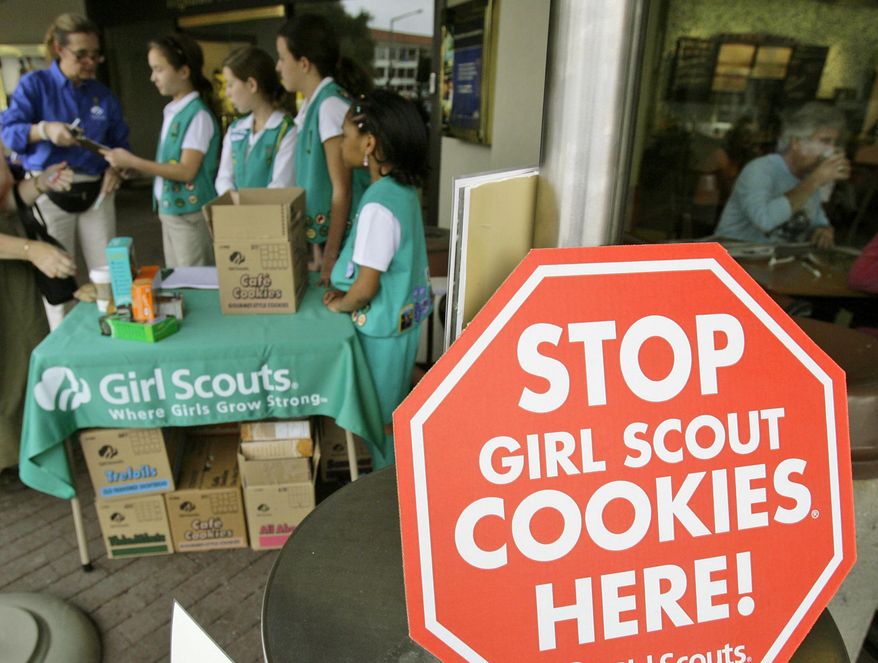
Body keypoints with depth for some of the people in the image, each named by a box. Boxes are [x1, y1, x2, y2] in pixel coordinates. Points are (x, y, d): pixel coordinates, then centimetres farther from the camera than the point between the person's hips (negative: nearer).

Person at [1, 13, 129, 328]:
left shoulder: (103, 94, 10)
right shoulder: (34, 84, -1)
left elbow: (119, 141, 14)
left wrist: (116, 167, -7)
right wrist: (44, 130, -27)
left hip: (96, 192, 3)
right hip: (50, 193, -3)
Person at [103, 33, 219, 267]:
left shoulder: (198, 115, -13)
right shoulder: (172, 111, 10)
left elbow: (186, 171, -18)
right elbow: (169, 162, 14)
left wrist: (133, 162, -16)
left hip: (189, 214, -8)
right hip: (169, 209, 8)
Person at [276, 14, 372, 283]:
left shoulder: (330, 105, -17)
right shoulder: (313, 104, 8)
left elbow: (342, 190, -18)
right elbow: (315, 184, 11)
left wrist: (330, 255, -15)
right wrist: (317, 245, 14)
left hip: (341, 238, -8)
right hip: (320, 232, 8)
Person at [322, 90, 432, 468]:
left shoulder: (379, 205, -28)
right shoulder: (403, 189, 0)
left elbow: (366, 287, -25)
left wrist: (341, 305, -6)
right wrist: (345, 291, 5)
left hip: (383, 326, -9)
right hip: (403, 317, 9)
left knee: (383, 420, 12)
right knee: (393, 412, 25)